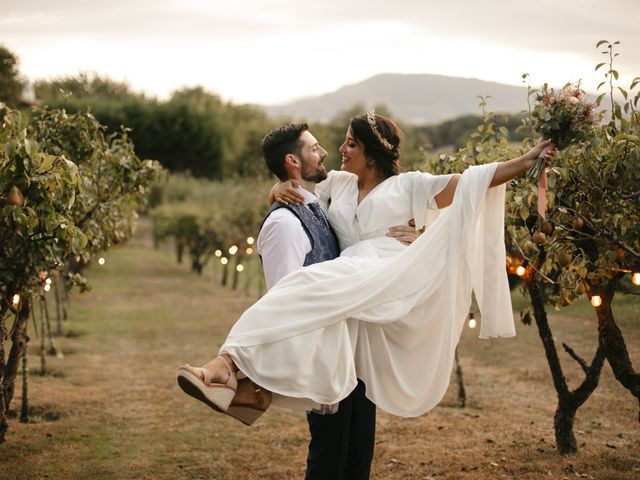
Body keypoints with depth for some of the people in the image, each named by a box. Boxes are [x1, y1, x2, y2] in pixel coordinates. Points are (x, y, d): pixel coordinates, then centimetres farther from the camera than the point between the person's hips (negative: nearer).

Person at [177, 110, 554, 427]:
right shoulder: (338, 183, 29)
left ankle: (234, 361, -48)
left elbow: (476, 180, 10)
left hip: (393, 281, -5)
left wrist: (527, 161, 2)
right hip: (350, 290, 5)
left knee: (313, 286, -33)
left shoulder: (409, 185, 16)